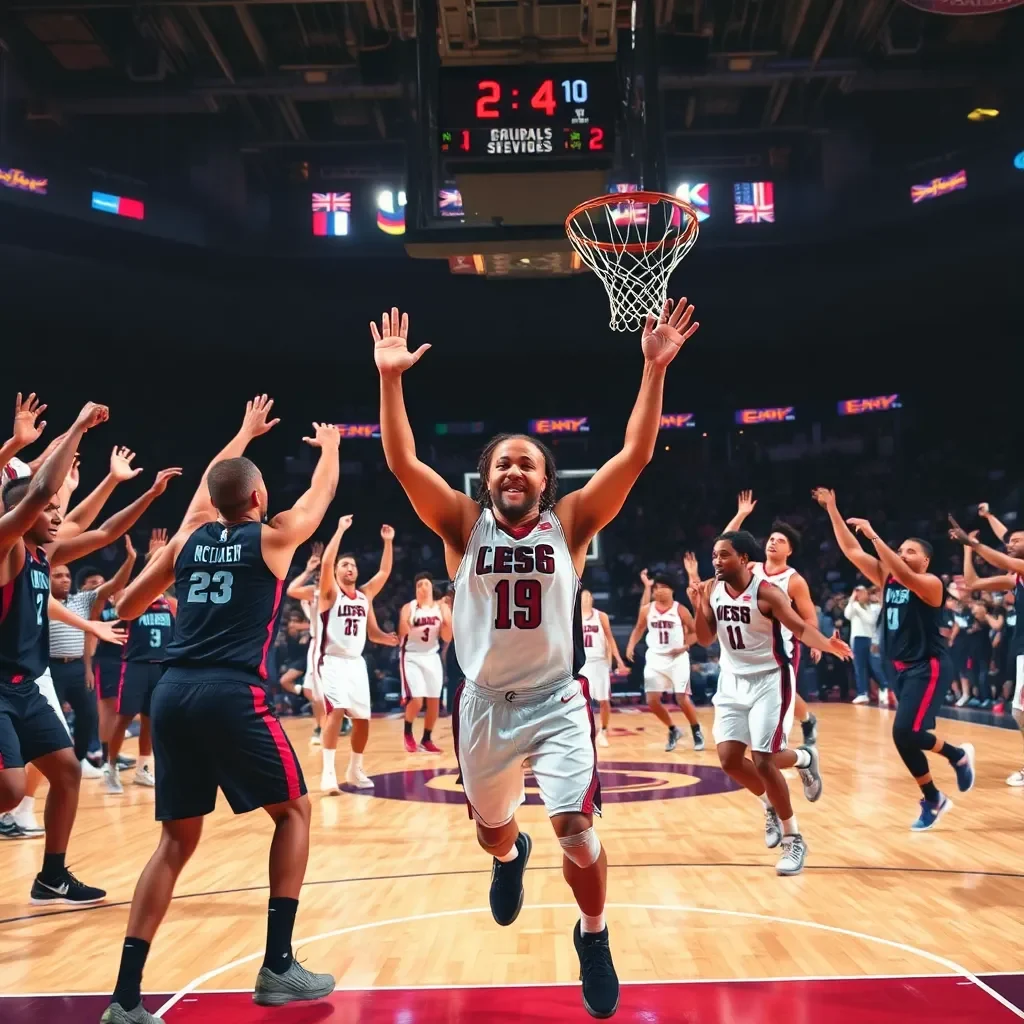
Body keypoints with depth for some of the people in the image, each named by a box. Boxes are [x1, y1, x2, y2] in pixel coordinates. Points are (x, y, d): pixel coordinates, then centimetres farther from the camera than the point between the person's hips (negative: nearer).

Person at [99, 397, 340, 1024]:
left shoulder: (191, 535, 13)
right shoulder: (274, 536, 4)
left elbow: (210, 487, 36)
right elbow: (323, 492, 21)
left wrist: (244, 436, 50)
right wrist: (329, 444, 43)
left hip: (174, 693, 5)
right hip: (232, 695, -5)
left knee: (178, 839, 13)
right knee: (294, 810, 14)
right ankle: (278, 966, 11)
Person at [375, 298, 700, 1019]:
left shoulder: (569, 522, -3)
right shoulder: (464, 524, -2)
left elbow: (635, 456, -13)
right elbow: (403, 463, -13)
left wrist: (655, 371, -22)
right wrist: (390, 379, -21)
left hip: (558, 701, -2)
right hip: (485, 704, 2)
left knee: (577, 830, -15)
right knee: (491, 829, 20)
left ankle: (593, 938, 15)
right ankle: (509, 861, 60)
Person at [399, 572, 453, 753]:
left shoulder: (441, 608, -1)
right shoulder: (408, 608, -9)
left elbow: (447, 638, -1)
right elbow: (402, 636, -14)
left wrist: (447, 620, -16)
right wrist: (405, 622, -32)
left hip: (432, 657, 4)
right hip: (411, 657, -4)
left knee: (434, 701, 3)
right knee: (416, 700, -14)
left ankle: (427, 739, 19)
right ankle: (408, 733, 12)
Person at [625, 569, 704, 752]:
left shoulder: (680, 610, -5)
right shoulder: (647, 609, 3)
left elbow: (694, 631, 1)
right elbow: (638, 629, 15)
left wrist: (685, 646, -14)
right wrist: (631, 646, 0)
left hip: (677, 658, -4)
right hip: (655, 658, 4)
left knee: (682, 698, -8)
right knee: (652, 700, -1)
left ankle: (697, 732, 14)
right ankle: (673, 731, 20)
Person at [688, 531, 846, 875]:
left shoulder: (766, 592, -18)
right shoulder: (712, 590, -1)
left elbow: (800, 628, -20)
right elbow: (705, 639, 6)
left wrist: (827, 644, -40)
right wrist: (698, 607, -11)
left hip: (769, 679, -5)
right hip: (733, 680, 5)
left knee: (762, 761, -10)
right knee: (729, 758, -4)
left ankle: (794, 839, 8)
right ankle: (770, 803, 26)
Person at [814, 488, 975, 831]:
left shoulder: (931, 583, -11)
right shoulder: (887, 578, 7)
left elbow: (904, 576, -33)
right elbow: (852, 551, 2)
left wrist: (874, 536, -35)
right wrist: (832, 510, -5)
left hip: (929, 667, -8)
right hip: (903, 668, 8)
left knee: (904, 733, -18)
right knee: (909, 736, 11)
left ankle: (957, 756, 9)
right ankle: (933, 799, 29)